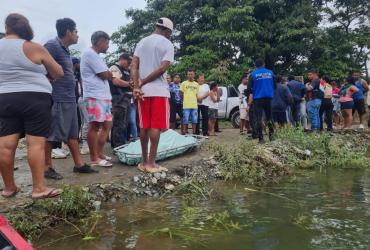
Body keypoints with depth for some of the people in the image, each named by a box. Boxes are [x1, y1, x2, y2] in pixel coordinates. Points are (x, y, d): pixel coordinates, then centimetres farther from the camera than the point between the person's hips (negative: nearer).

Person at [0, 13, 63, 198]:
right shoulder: (34, 48, -3)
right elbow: (59, 73, 4)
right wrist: (44, 75, 24)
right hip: (35, 99, -4)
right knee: (36, 143, -6)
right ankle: (38, 188, -6)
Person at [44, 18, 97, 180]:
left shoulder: (65, 49, 19)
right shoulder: (52, 45, -10)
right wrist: (49, 88, -15)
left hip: (69, 98, 10)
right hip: (57, 99, -10)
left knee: (73, 133, 11)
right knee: (51, 134, -1)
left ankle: (79, 164, 18)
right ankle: (47, 167, 9)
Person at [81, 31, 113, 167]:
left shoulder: (95, 55, 23)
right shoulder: (90, 53, -10)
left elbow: (104, 75, 20)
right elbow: (105, 75, -13)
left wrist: (108, 74, 1)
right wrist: (110, 73, 7)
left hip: (103, 96, 10)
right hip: (95, 96, -10)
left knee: (107, 124, 12)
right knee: (95, 126, -6)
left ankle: (99, 153, 20)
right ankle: (94, 159, 0)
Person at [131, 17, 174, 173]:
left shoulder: (142, 42, 13)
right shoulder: (168, 44, -1)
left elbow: (133, 66, 3)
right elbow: (162, 68, -13)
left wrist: (136, 86, -5)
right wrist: (142, 82, -7)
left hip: (143, 91, 5)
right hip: (159, 90, -5)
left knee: (144, 126, 9)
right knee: (156, 126, -3)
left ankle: (144, 161, 14)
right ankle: (151, 163, -2)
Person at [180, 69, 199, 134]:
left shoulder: (196, 84, 12)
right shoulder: (184, 83, 3)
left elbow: (197, 94, 16)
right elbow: (181, 93, 6)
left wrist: (197, 102, 11)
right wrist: (185, 100, 4)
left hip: (194, 105, 3)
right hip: (186, 105, -3)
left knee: (194, 120, 6)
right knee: (185, 120, -2)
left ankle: (194, 132, 14)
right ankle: (184, 132, 6)